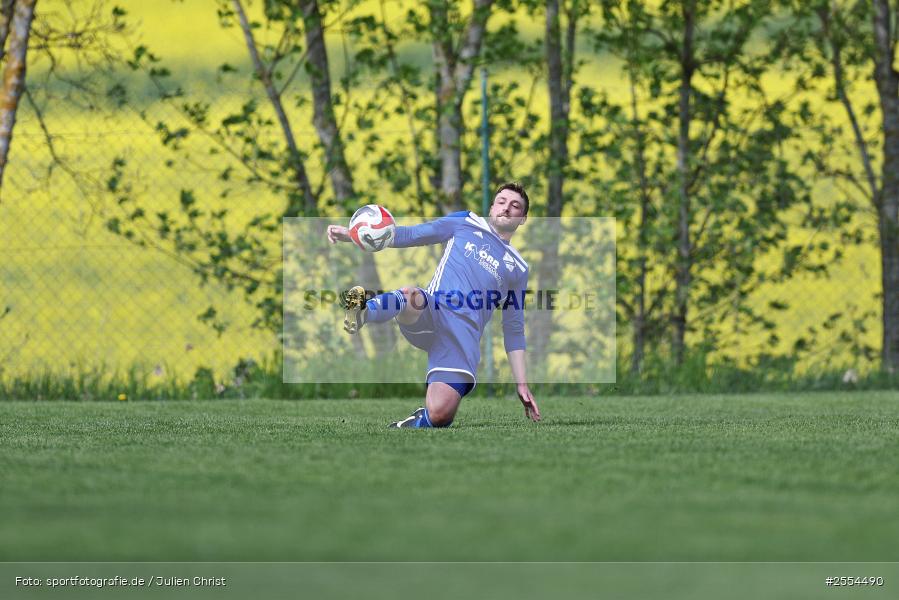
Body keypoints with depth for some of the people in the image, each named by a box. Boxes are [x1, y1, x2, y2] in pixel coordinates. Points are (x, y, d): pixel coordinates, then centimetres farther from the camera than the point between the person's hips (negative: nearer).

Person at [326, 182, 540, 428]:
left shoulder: (518, 269, 23)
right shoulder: (466, 223, 19)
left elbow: (514, 330, 25)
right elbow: (411, 235, 15)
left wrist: (522, 384, 17)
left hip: (463, 338, 1)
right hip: (428, 316, -1)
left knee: (440, 415, -20)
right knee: (411, 296, -39)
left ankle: (413, 424, 9)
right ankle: (364, 310, -63)